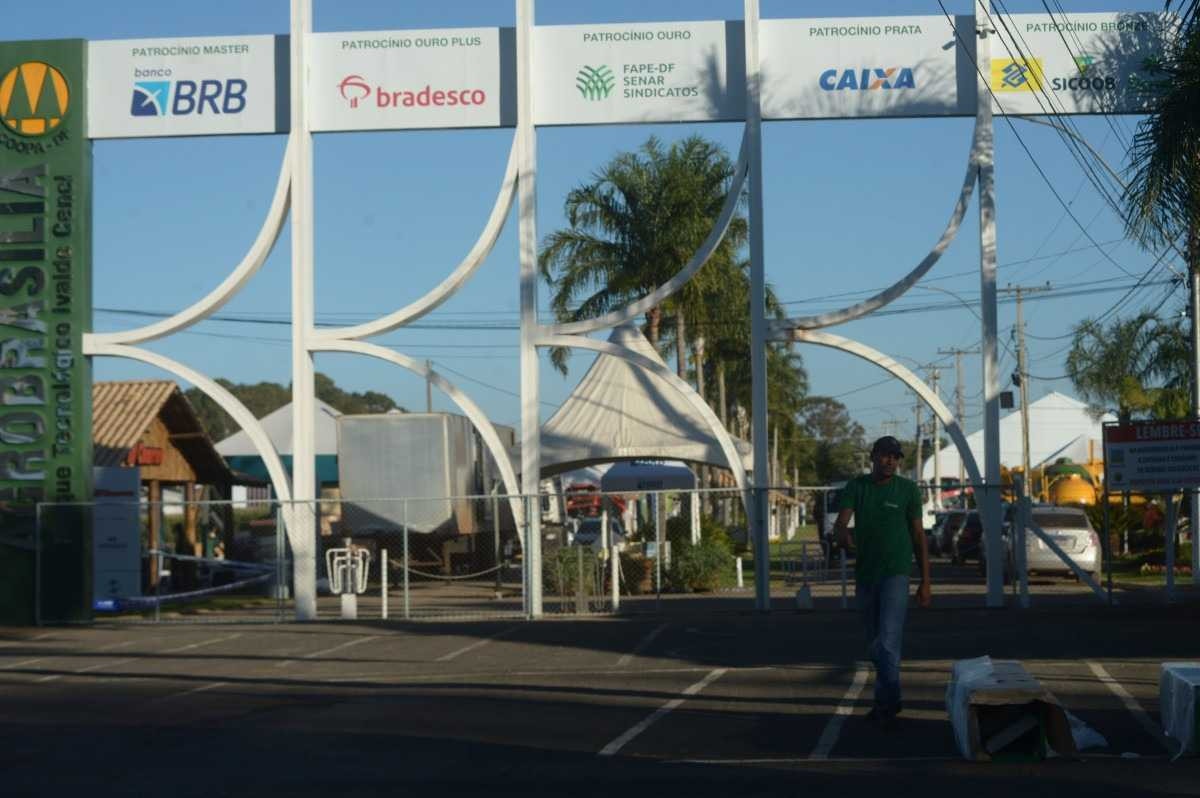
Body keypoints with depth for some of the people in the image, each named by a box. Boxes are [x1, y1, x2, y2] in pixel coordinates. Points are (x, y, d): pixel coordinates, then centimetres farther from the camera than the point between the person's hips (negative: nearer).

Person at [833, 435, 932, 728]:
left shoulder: (908, 489, -1)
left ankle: (886, 703, -12)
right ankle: (887, 700, 25)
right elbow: (840, 522, -10)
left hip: (895, 574, -4)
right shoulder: (856, 487, 3)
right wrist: (842, 534, -37)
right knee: (874, 645, 12)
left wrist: (925, 582, 0)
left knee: (888, 641, -17)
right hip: (865, 574, 4)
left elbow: (919, 535, 2)